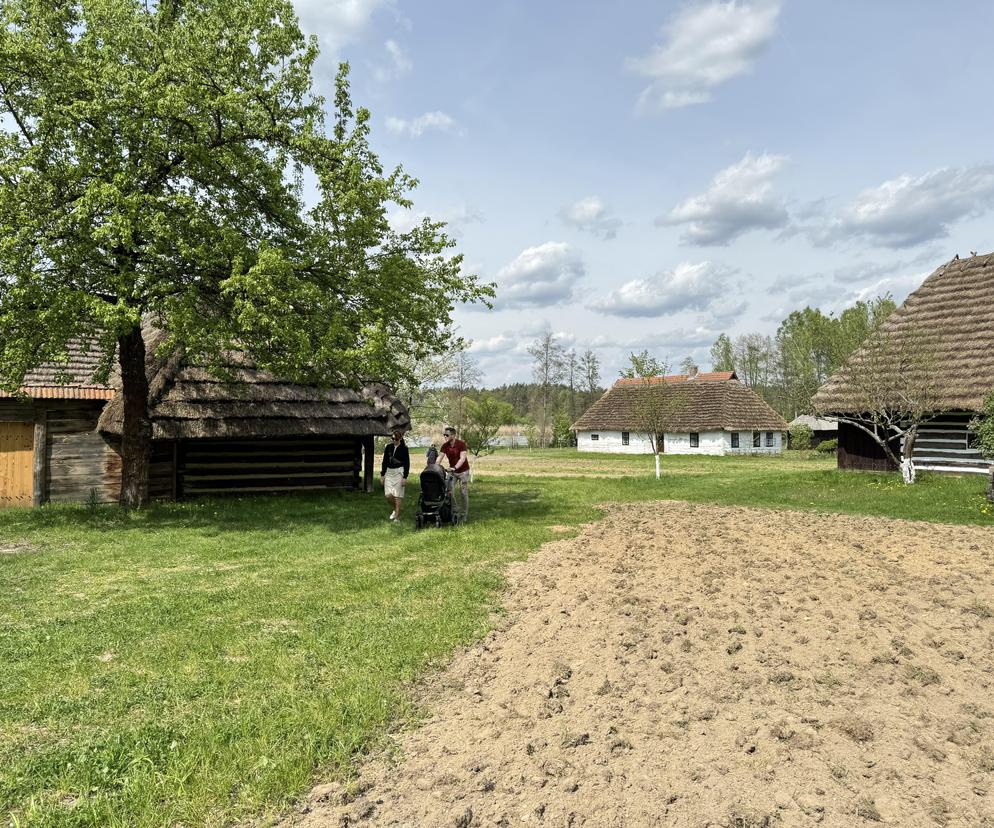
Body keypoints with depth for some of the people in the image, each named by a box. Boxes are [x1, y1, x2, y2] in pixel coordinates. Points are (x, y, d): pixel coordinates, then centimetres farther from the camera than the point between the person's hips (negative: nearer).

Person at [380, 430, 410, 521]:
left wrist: (405, 477, -10)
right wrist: (382, 474, 9)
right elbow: (385, 461, 13)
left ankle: (397, 516, 3)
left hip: (399, 472, -4)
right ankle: (396, 509, 24)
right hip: (389, 472, 4)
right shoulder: (388, 447, 8)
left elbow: (407, 463, -4)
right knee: (388, 495, -3)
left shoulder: (404, 449, -3)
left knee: (398, 495, -4)